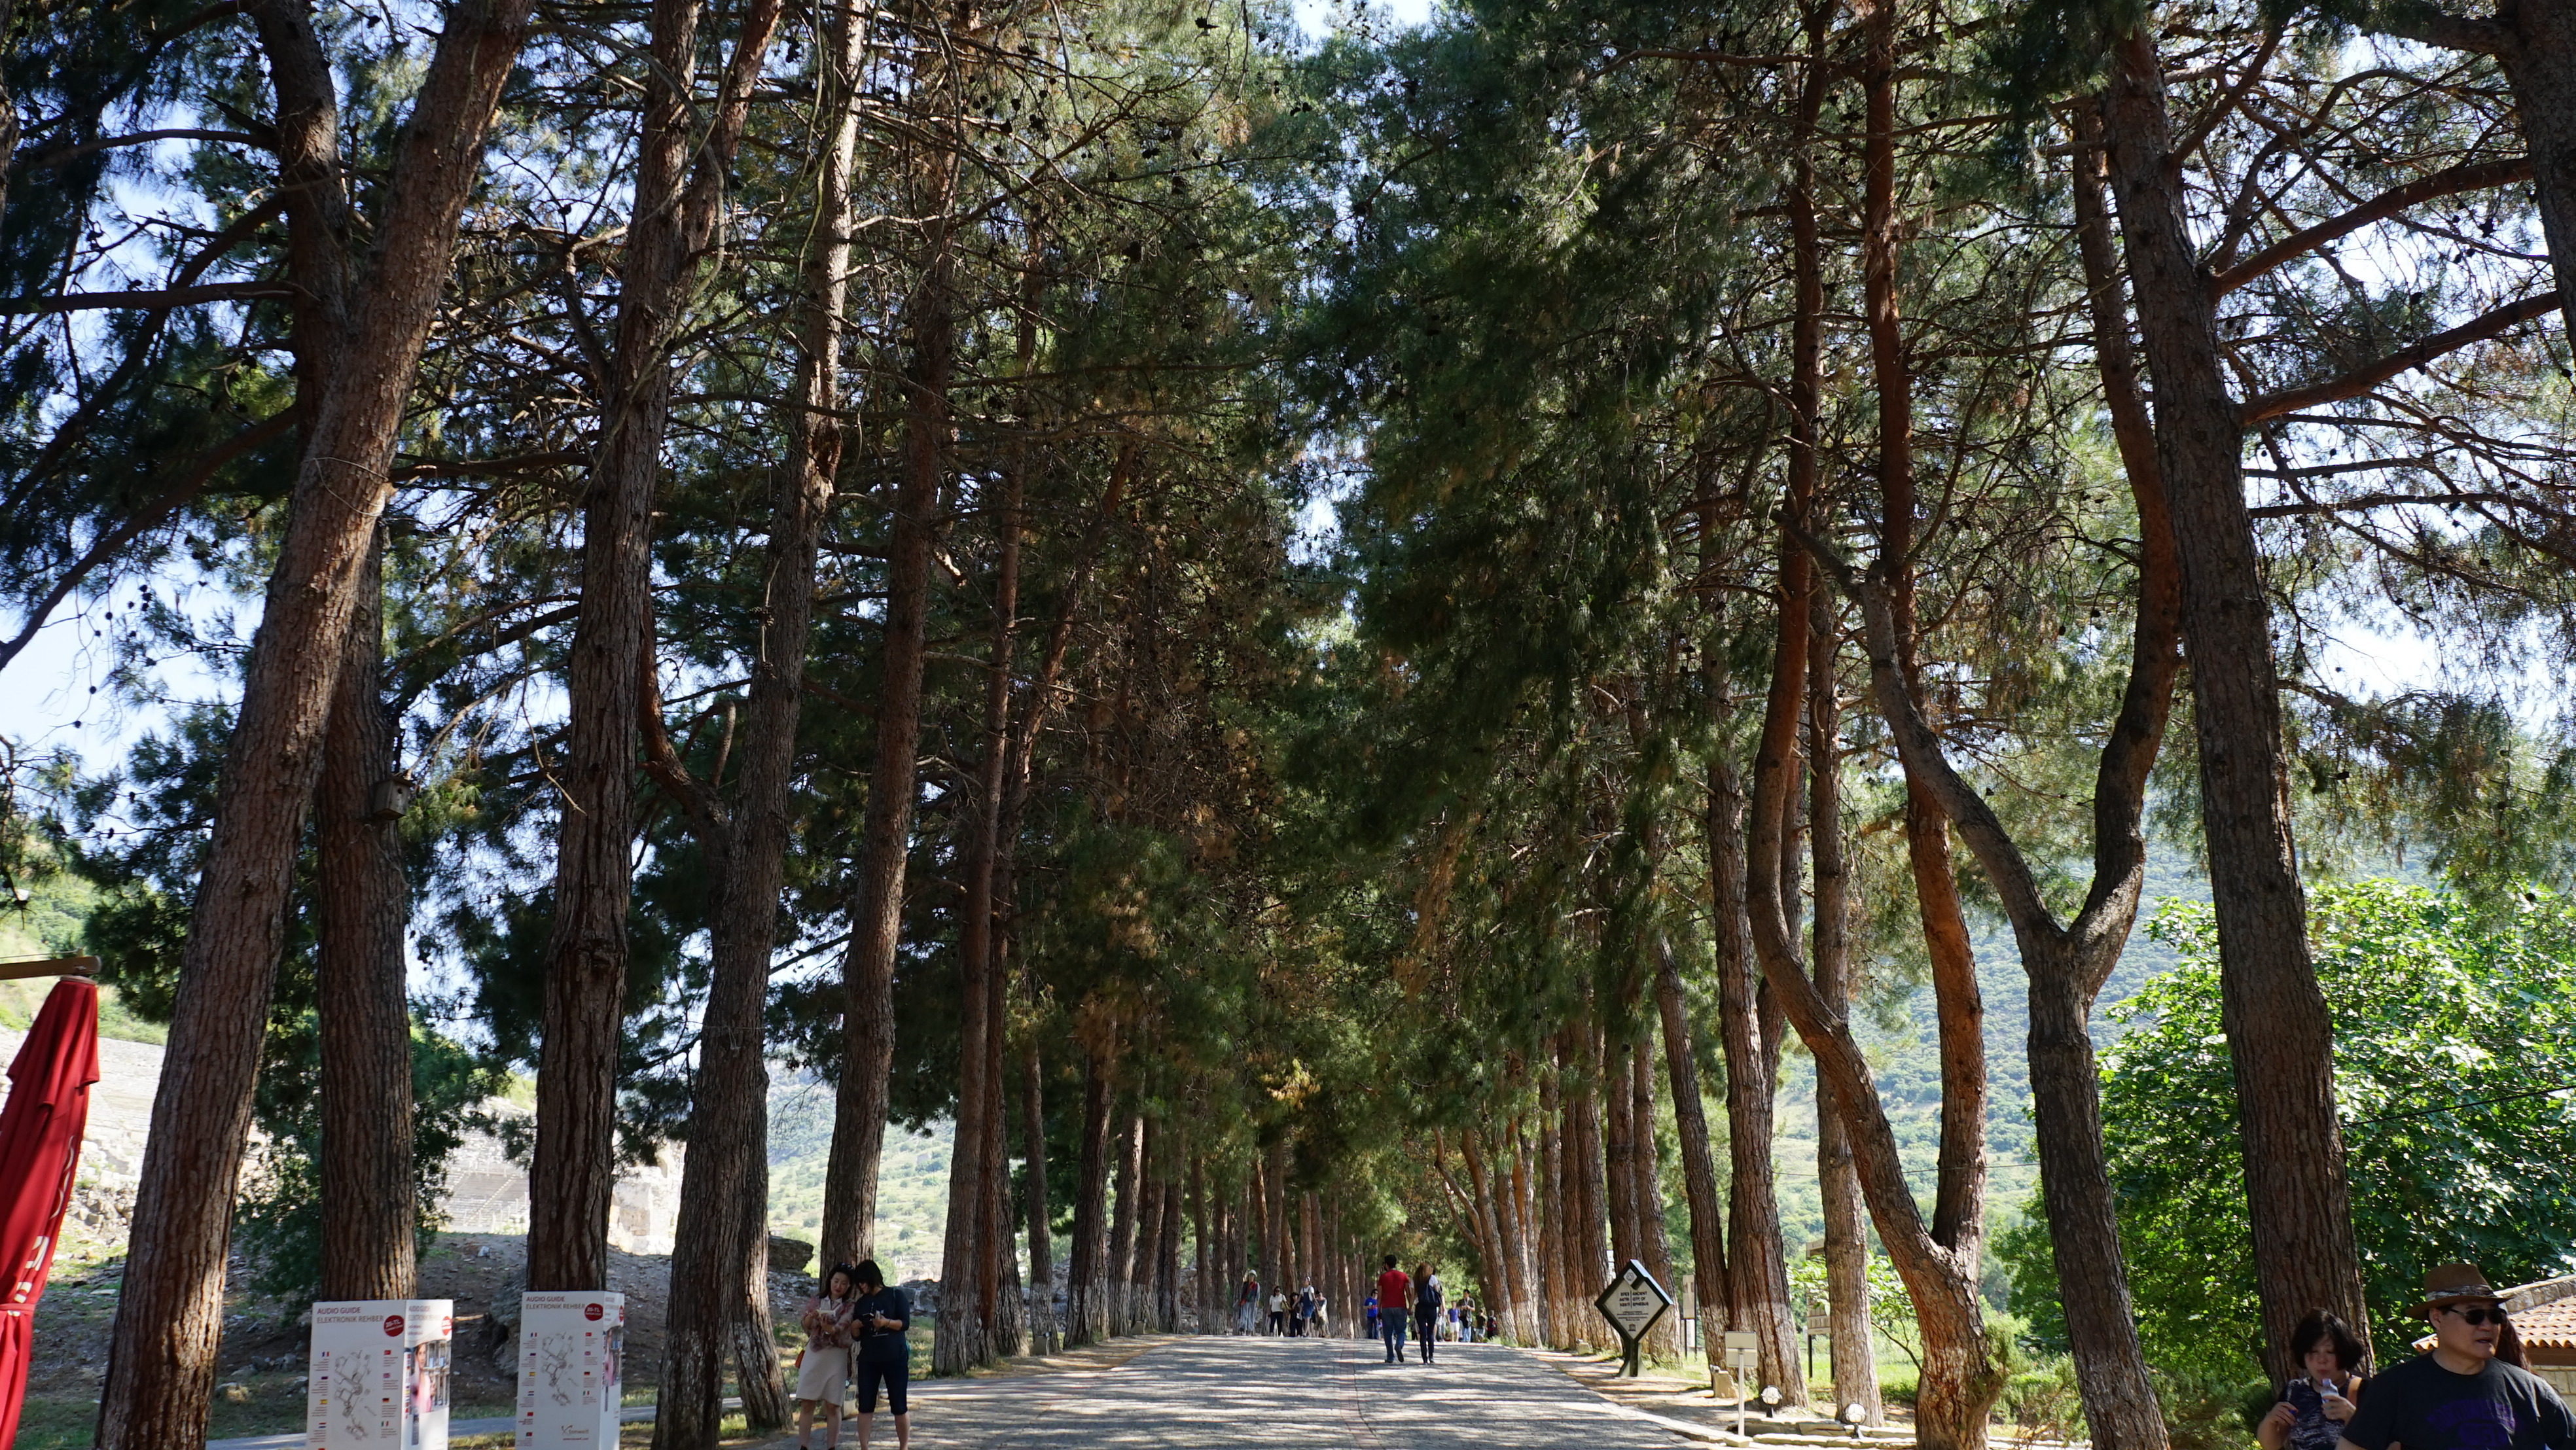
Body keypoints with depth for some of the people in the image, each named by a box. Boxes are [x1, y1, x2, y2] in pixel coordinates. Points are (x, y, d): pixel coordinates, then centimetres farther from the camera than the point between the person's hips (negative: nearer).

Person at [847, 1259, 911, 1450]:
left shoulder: (896, 1296, 1)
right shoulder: (861, 1303, 13)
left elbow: (905, 1323, -6)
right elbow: (857, 1336, 17)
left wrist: (886, 1322, -23)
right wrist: (855, 1328, -6)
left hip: (895, 1357, -4)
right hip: (868, 1359, 4)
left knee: (899, 1406, -1)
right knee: (865, 1406, -1)